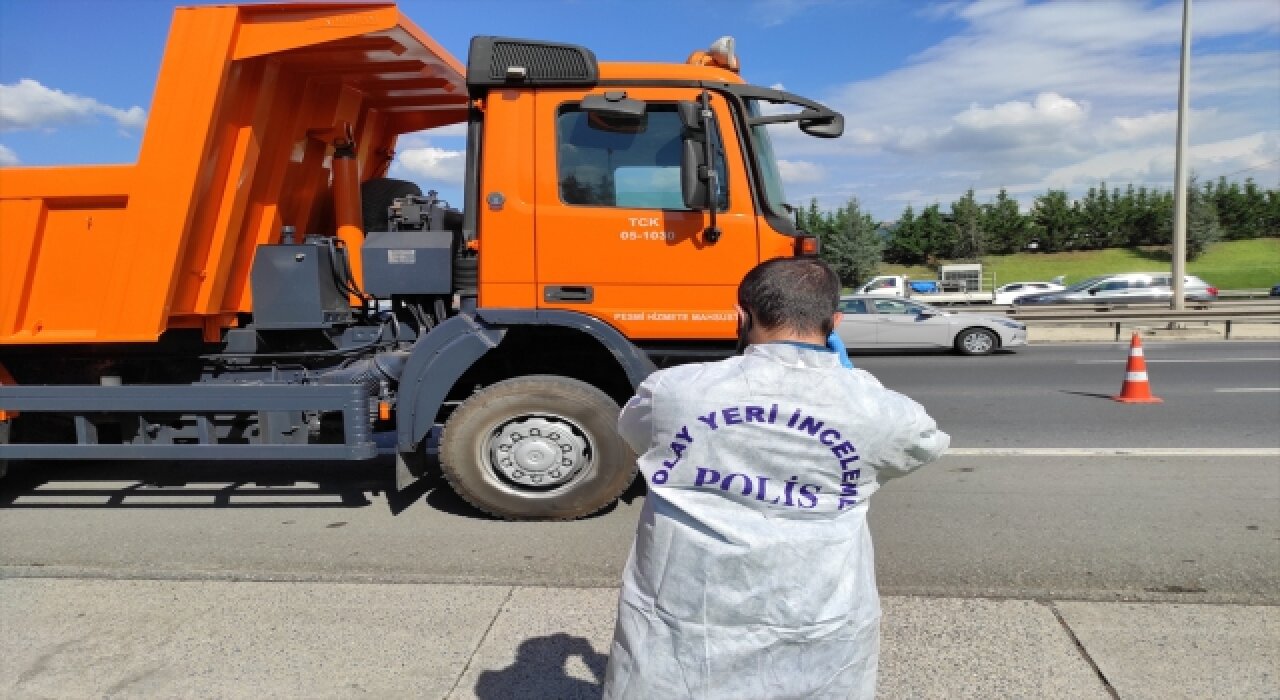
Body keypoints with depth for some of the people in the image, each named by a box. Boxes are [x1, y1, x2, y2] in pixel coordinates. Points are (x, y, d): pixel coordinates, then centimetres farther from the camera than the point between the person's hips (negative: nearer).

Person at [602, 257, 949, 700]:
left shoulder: (672, 391, -6)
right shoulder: (874, 409, -5)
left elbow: (632, 431, 17)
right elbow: (927, 440, 18)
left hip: (676, 639, 0)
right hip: (819, 650, 1)